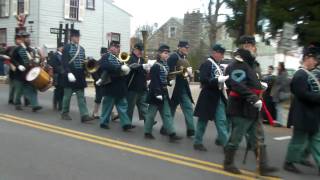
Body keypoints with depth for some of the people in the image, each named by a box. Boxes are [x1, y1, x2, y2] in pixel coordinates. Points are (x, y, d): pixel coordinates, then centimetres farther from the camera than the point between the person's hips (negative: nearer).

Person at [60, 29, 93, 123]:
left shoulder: (81, 48, 13)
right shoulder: (67, 47, -5)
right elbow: (64, 62, -13)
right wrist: (69, 73, -23)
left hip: (80, 76, 5)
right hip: (70, 75, -5)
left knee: (81, 96, 1)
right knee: (67, 95, 5)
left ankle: (84, 115, -2)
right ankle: (64, 113, 19)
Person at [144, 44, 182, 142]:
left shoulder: (166, 65, 11)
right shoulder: (155, 66, -14)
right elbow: (154, 81, -20)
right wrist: (157, 93, -24)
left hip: (164, 93, 8)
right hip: (156, 92, -8)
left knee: (167, 114, 5)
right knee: (152, 113, 4)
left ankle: (172, 134, 4)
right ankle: (147, 132, 16)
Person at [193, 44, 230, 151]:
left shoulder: (218, 65, 14)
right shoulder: (207, 64, -12)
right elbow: (203, 80, -23)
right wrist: (219, 80, -28)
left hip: (219, 97, 8)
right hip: (209, 97, -8)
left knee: (222, 120, 5)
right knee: (203, 120, 4)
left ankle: (225, 142, 8)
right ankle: (198, 142, 16)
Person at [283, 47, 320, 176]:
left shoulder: (309, 75, 13)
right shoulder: (300, 75, -18)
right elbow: (304, 94, -26)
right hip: (304, 115, -10)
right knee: (299, 140, 2)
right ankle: (288, 163, 17)